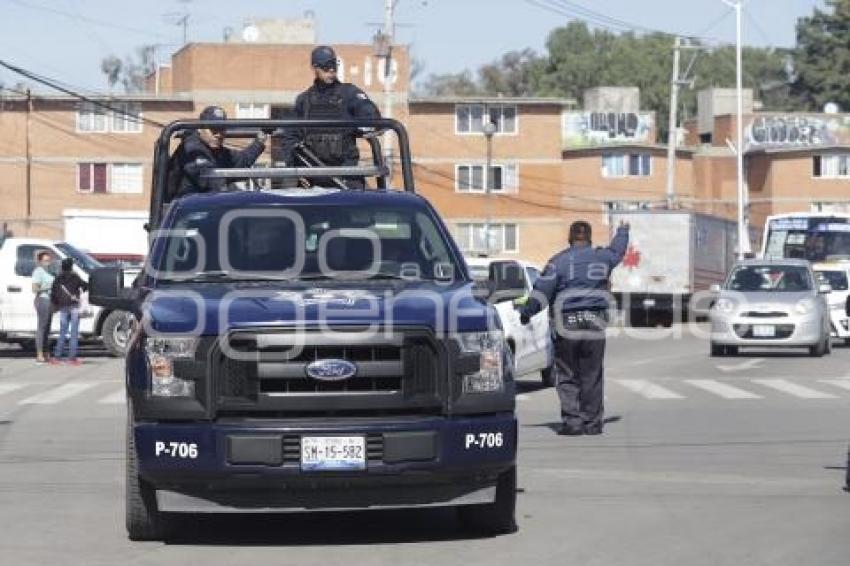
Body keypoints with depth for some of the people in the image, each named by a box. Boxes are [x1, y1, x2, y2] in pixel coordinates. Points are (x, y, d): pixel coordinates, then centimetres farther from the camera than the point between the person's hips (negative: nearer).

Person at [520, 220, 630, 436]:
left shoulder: (560, 261, -2)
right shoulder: (602, 257, 9)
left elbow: (543, 288, -9)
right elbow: (617, 249, 31)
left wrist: (528, 311, -5)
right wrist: (622, 232, 52)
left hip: (567, 327, -3)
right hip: (595, 326, 3)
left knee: (567, 377, 2)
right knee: (592, 377, 8)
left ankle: (572, 420, -7)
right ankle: (592, 422, 10)